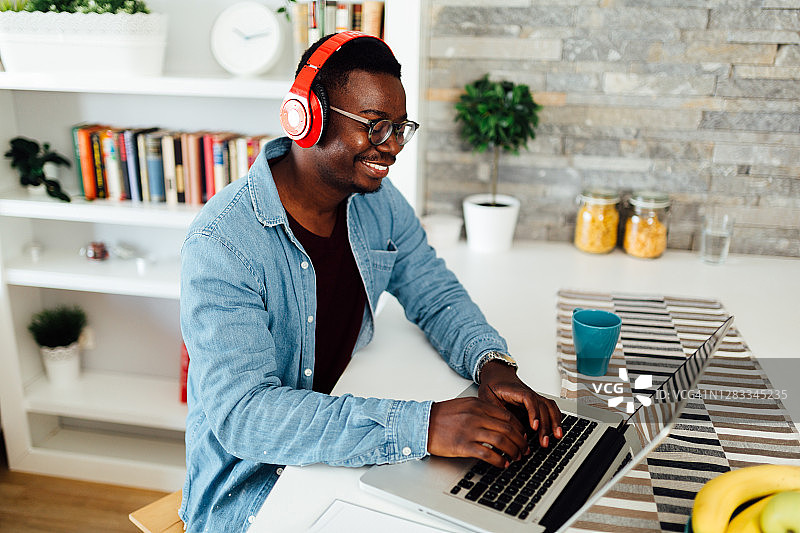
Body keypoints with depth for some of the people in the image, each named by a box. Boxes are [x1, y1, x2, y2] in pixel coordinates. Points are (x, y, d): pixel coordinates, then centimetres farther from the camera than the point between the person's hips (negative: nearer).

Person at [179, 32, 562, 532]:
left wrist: (492, 364, -16)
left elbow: (437, 294, 6)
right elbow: (243, 415, -32)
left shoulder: (377, 200, -2)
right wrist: (424, 426, -40)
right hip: (249, 485, -5)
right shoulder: (222, 243, -25)